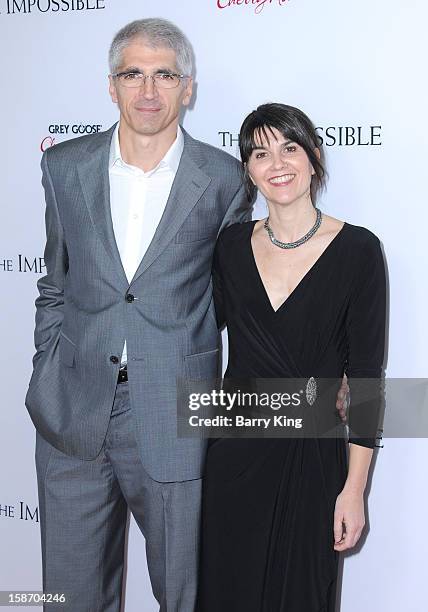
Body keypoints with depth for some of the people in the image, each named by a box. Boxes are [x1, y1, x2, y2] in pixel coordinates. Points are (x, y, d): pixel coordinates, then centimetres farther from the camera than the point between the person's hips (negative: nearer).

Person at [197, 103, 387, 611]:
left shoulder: (357, 249, -10)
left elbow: (366, 378, -9)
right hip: (233, 450, 3)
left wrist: (354, 489, -9)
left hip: (313, 455, -3)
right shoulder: (232, 244, 2)